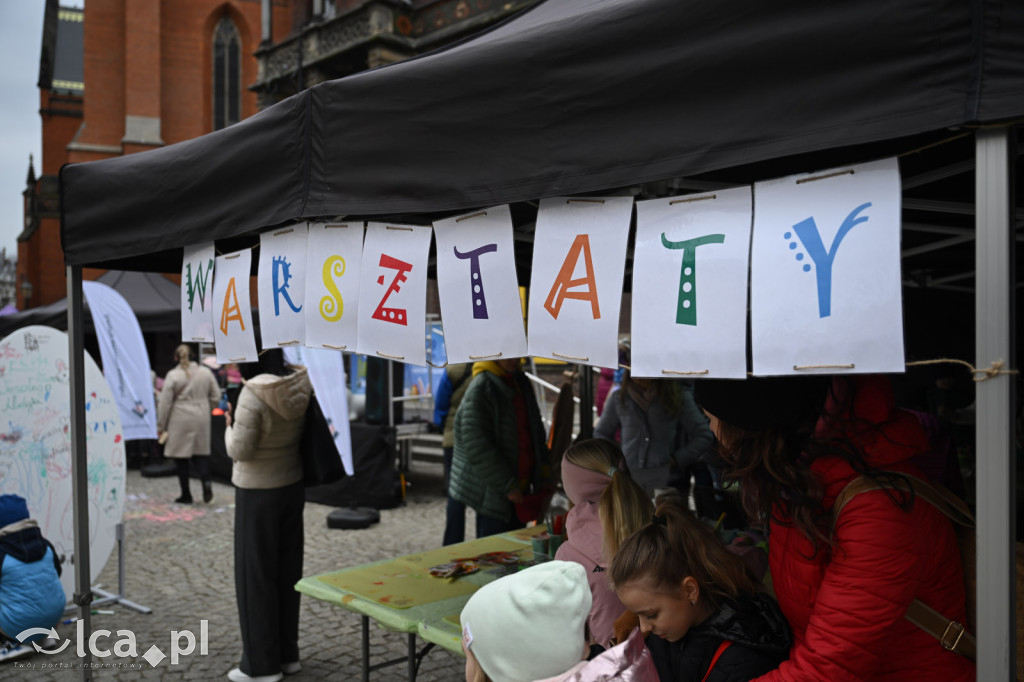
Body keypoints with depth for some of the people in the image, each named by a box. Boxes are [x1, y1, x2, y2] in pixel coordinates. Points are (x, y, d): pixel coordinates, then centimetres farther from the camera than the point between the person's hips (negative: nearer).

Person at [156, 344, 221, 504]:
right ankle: (206, 480, -12)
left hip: (180, 421, -3)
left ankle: (186, 495, 10)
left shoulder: (173, 375, -8)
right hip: (202, 419, 3)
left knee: (181, 456, 5)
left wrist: (160, 426, 0)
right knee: (201, 451, 13)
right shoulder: (206, 372, 3)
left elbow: (165, 403, -7)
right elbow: (216, 396, 7)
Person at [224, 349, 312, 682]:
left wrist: (229, 425, -2)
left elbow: (239, 450, -20)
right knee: (288, 571, 16)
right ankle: (287, 654, 28)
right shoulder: (301, 385, -3)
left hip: (258, 493, -7)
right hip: (292, 487, 7)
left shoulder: (253, 394, -22)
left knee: (255, 576, 7)